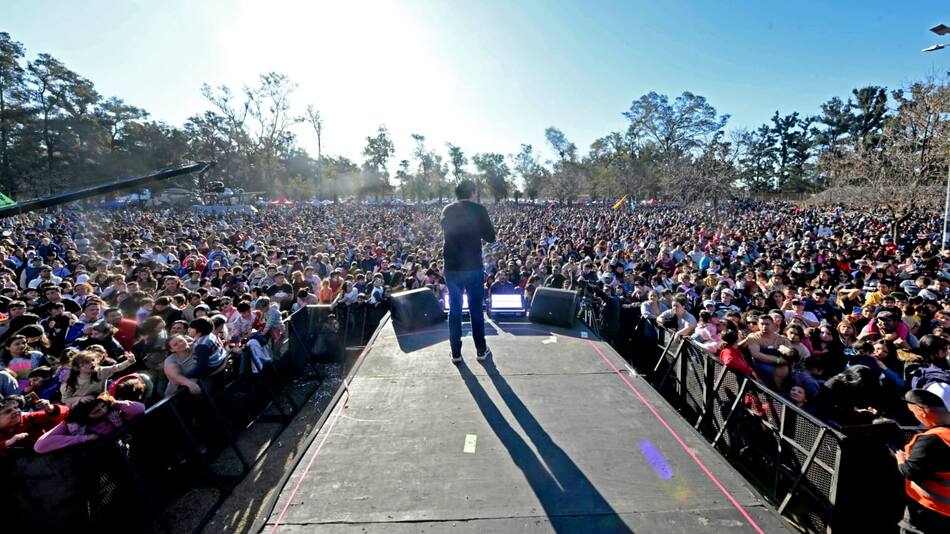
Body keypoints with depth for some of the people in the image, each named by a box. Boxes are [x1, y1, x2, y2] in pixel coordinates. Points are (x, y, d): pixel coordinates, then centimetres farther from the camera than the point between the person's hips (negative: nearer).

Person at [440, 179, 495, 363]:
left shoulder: (446, 211, 4)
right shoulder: (478, 210, -8)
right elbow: (491, 237, -4)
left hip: (451, 267, 3)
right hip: (473, 267, -2)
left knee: (454, 309, 11)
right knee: (476, 308, 10)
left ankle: (456, 353, 16)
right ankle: (481, 350, 21)